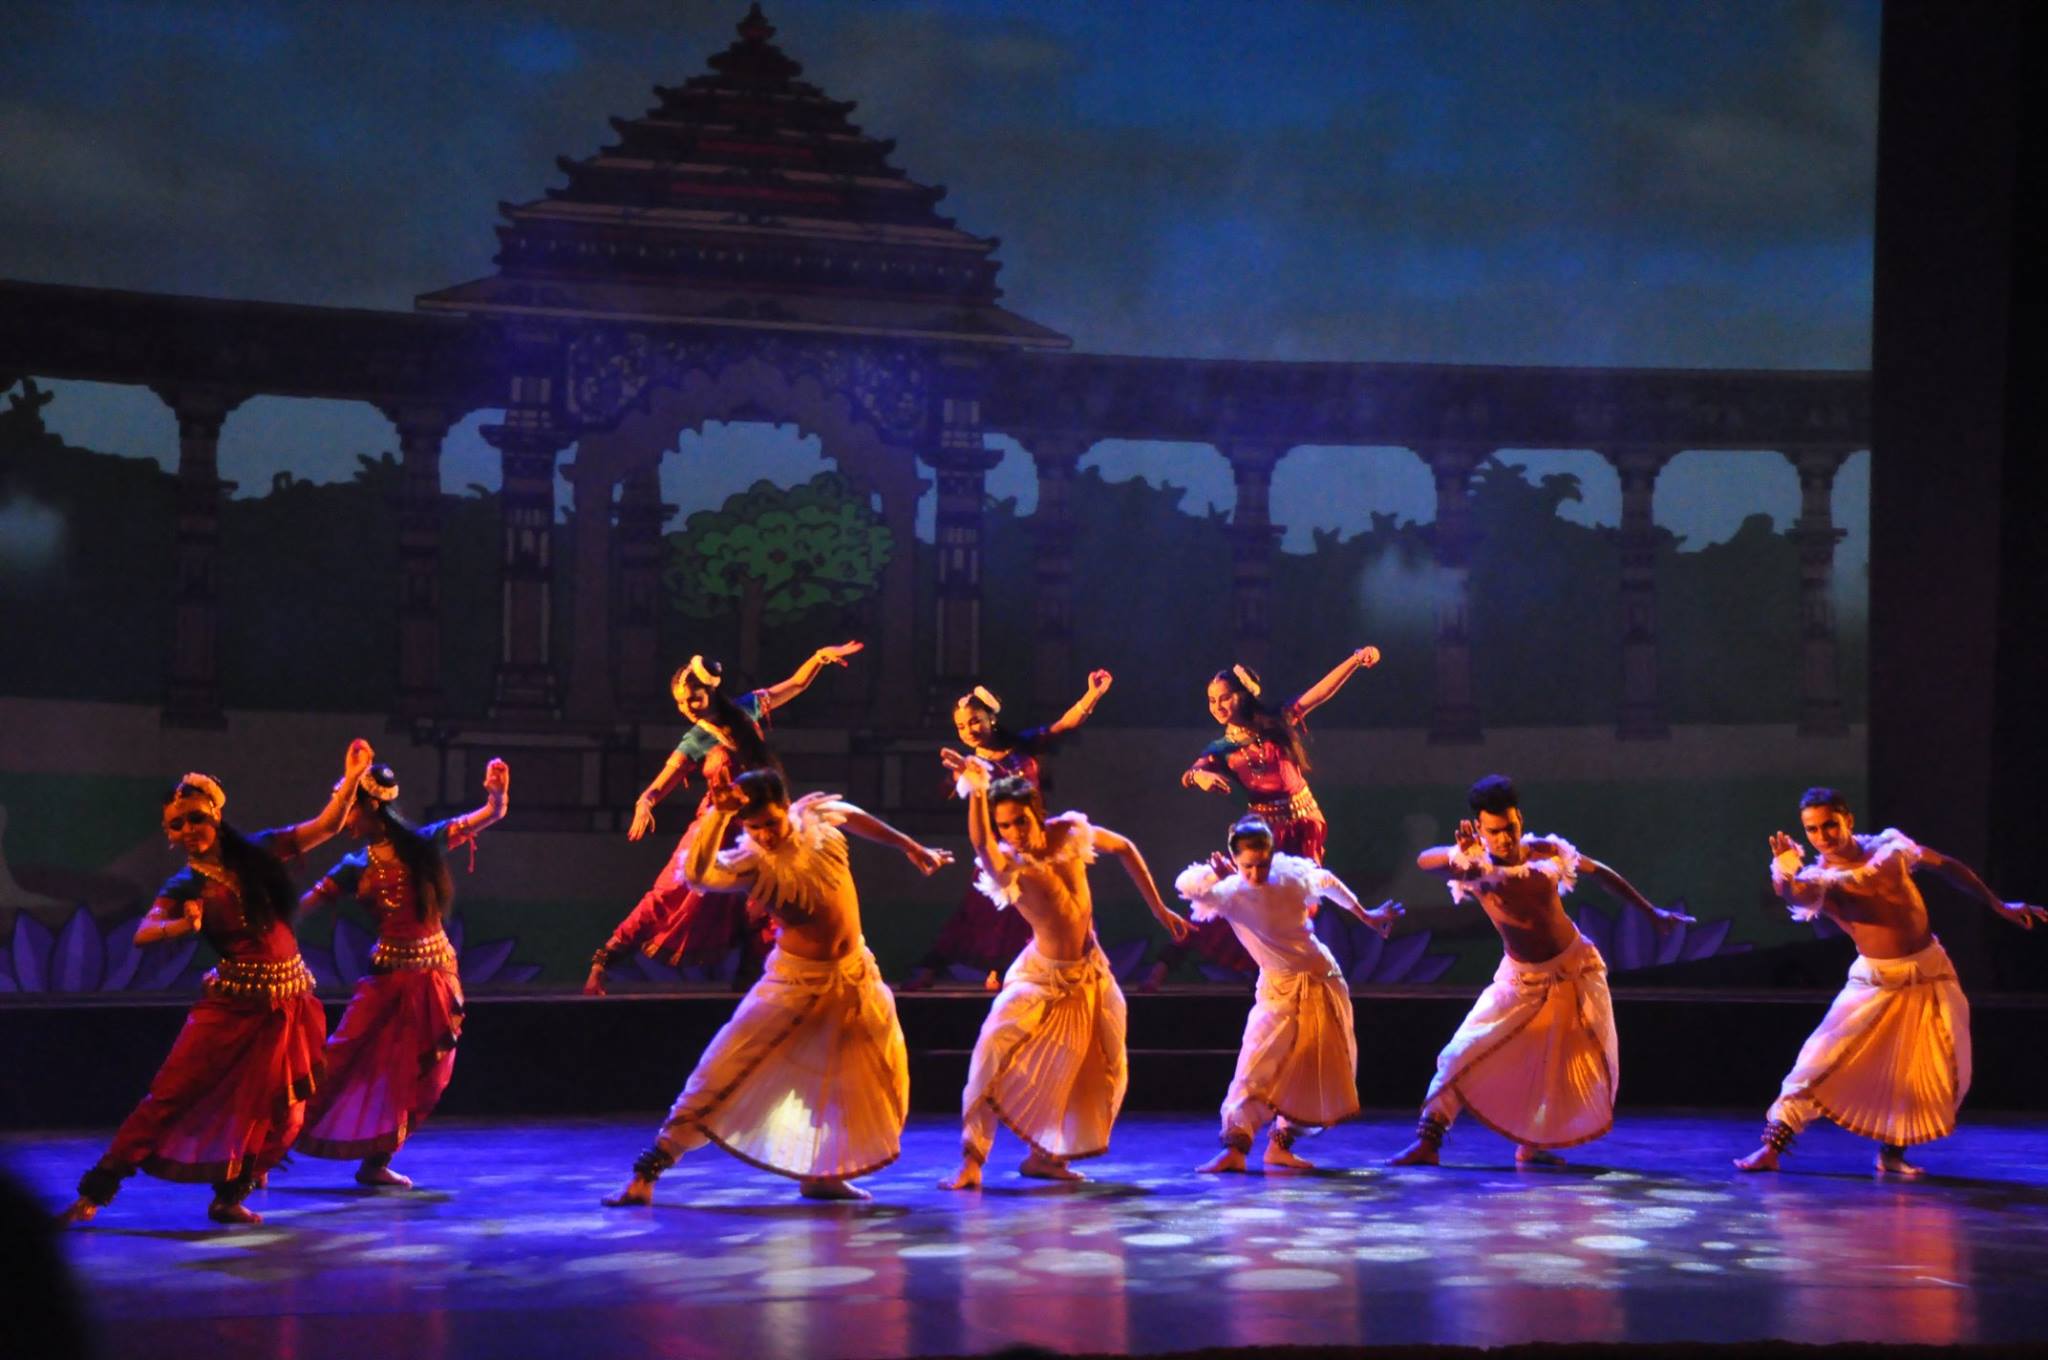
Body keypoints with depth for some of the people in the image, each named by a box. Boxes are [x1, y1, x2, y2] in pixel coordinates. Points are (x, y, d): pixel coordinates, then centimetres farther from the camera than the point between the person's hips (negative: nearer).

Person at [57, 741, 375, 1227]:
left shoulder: (257, 853, 3)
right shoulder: (185, 887, -2)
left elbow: (326, 825, 2)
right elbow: (143, 933, -18)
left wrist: (351, 777, -10)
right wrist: (183, 925, -38)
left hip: (287, 1001, 2)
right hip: (231, 1002, -2)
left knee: (276, 1107, -1)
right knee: (174, 1092, -8)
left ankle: (230, 1196, 13)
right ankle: (96, 1190, -5)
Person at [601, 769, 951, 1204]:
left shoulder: (817, 814, -8)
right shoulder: (750, 862, -21)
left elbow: (855, 817, 16)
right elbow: (696, 872, -43)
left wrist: (909, 846, 26)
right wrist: (718, 813, -45)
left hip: (855, 973, 6)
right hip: (796, 979, -6)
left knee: (878, 1079, 13)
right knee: (725, 1073, -12)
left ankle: (822, 1173, 27)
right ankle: (648, 1171, -9)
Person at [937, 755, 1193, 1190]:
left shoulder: (1069, 833, -9)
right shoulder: (1006, 866, -21)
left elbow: (1125, 849, 8)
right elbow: (982, 846, -46)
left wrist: (1158, 908, 9)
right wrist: (976, 790, -61)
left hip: (1090, 975, 5)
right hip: (1040, 975, -5)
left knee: (1105, 1074, 8)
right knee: (994, 1049, -25)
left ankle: (1045, 1155, 23)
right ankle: (972, 1162, -21)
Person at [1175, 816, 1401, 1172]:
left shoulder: (1295, 875, -9)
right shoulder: (1230, 894, -17)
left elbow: (1329, 883, 13)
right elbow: (1186, 886, -33)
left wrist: (1365, 916, 21)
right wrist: (1220, 873, -22)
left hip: (1324, 983, 3)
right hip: (1279, 991, -3)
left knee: (1320, 1072, 5)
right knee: (1257, 1066, -18)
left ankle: (1281, 1145, 13)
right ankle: (1234, 1148, -20)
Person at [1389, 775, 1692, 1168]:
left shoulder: (1548, 853, -13)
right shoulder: (1475, 866, -18)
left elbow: (1601, 874, 4)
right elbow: (1424, 861, -35)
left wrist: (1651, 913, 10)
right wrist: (1459, 858, -56)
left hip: (1576, 971, 2)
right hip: (1520, 977, -2)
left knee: (1587, 1069, 5)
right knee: (1463, 1053, -11)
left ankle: (1532, 1144, 21)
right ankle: (1427, 1141, -6)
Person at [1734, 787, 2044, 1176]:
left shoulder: (1889, 846, -3)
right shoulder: (1819, 879, -11)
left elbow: (1947, 867, 11)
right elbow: (1794, 895, -36)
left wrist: (1998, 905, 14)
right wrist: (1784, 869, -57)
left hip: (1930, 973, 3)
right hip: (1875, 980, -3)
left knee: (1947, 1073, 1)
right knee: (1823, 1058, -15)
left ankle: (1892, 1151, 16)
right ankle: (1771, 1147, -12)